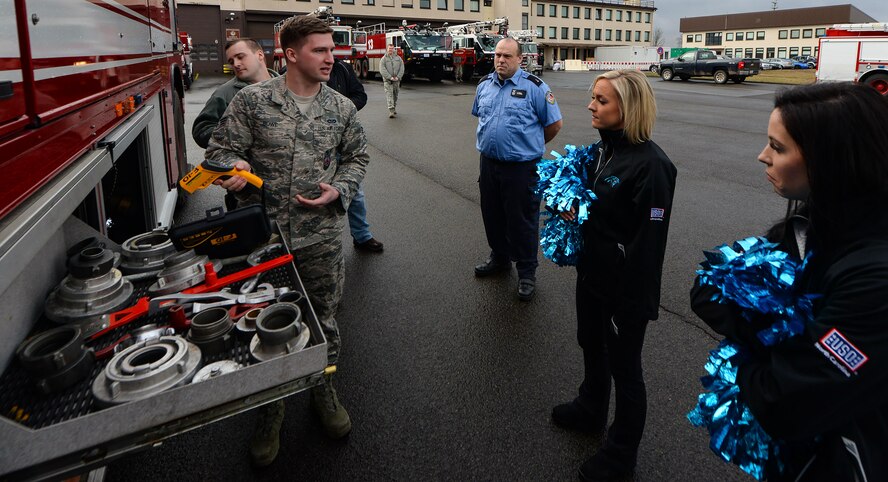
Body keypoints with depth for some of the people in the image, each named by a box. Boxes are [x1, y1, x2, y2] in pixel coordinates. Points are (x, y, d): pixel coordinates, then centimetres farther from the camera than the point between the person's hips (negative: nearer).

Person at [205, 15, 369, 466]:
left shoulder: (342, 108, 3)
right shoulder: (252, 100, -5)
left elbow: (356, 157, 14)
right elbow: (221, 150, -2)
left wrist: (339, 190, -4)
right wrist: (233, 168, -25)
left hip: (321, 238, 2)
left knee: (323, 320, 14)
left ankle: (323, 390, 40)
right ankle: (269, 408, 33)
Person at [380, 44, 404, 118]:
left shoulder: (398, 58, 10)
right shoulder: (384, 58, 1)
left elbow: (401, 68, 5)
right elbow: (382, 70, -8)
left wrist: (398, 77, -9)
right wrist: (390, 77, -16)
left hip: (396, 80, 3)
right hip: (387, 80, -3)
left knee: (395, 95, 12)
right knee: (389, 94, -12)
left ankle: (394, 108, 27)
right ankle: (391, 111, -19)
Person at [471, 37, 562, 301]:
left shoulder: (534, 86, -11)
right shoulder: (484, 85, 7)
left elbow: (554, 124, -5)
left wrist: (531, 144, 6)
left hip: (521, 167, -6)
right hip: (489, 163, 6)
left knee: (522, 222, 3)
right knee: (492, 216, 18)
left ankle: (527, 272, 18)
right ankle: (499, 258, 39)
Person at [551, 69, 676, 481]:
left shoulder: (651, 165, -25)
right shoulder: (604, 148, 2)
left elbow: (649, 243, -23)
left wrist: (633, 303, -20)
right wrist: (570, 209, -4)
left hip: (624, 289, -8)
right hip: (592, 273, 8)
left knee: (623, 367, 10)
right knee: (590, 344, 26)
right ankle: (590, 410, 52)